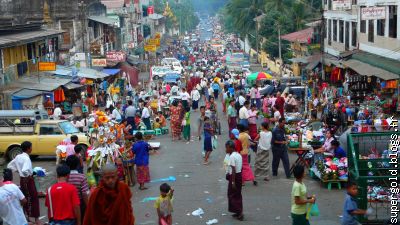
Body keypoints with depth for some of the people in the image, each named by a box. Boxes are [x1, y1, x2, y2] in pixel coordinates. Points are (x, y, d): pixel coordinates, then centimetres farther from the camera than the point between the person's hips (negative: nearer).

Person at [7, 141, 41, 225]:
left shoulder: (18, 157, 3)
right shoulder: (26, 158, -22)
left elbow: (9, 166, 13)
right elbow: (25, 170, -36)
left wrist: (18, 171, 11)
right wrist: (29, 175, -19)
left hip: (22, 179, 8)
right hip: (28, 180, -8)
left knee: (25, 198, 18)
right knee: (34, 199, 2)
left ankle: (26, 216, 28)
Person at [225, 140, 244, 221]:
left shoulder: (231, 157, -18)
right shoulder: (238, 155, 10)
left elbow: (233, 170, -22)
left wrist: (233, 182, -21)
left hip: (234, 176, -9)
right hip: (239, 175, 9)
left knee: (232, 195, 2)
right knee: (238, 195, 15)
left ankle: (239, 212, -2)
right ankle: (239, 212, 20)